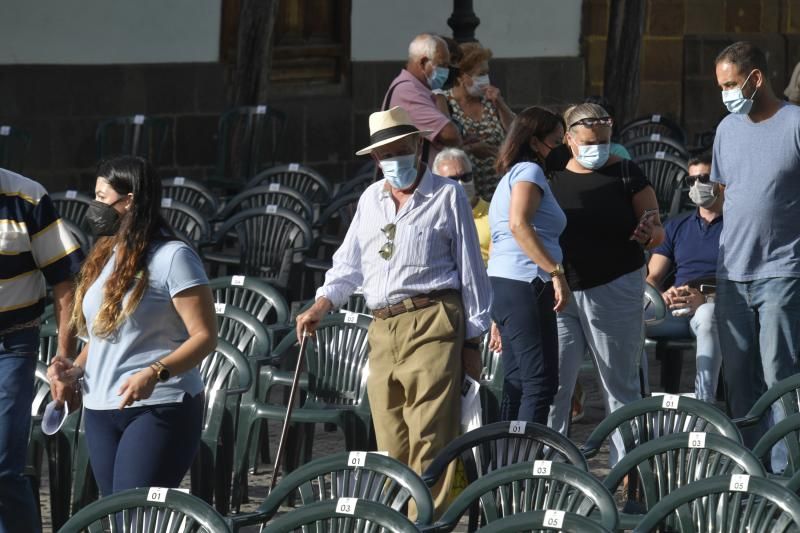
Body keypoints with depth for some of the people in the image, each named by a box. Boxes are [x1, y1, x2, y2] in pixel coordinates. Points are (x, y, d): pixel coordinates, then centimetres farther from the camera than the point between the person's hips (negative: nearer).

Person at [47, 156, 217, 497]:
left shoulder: (172, 257, -9)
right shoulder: (104, 257, 16)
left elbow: (205, 336, -13)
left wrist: (155, 372, -28)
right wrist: (75, 368, 5)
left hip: (158, 408, -8)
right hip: (100, 411, 8)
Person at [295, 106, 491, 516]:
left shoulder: (447, 197, 5)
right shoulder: (370, 200, 21)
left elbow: (470, 270, 4)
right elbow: (349, 263, 27)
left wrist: (472, 340, 1)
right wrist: (321, 306, 10)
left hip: (432, 326, -6)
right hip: (383, 329, 6)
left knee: (428, 442, -13)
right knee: (390, 446, 5)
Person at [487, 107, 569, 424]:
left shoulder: (509, 177, 27)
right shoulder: (529, 171, -2)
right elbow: (519, 224, -20)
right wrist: (556, 272, -22)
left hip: (500, 283, 10)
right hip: (525, 282, -10)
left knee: (516, 386, 8)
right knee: (541, 383, -14)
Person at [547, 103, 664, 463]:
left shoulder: (626, 174, 2)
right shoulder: (552, 177, 7)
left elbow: (657, 234, 4)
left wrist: (650, 234, -18)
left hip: (614, 290, -2)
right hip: (558, 294, 2)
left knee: (621, 386, 4)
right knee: (552, 384, -2)